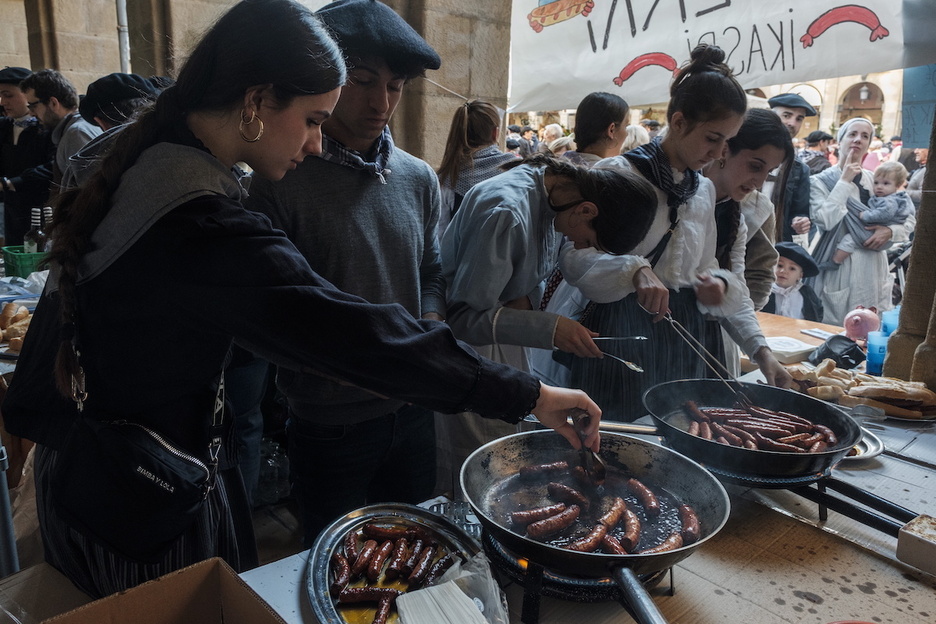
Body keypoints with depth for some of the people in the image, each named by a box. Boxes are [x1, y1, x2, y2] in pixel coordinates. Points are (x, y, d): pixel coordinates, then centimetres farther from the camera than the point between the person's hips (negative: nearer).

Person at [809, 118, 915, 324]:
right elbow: (824, 220, -18)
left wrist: (890, 231, -7)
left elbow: (910, 218, 15)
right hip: (837, 268, -4)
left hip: (872, 270, 4)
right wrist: (845, 181, -13)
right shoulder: (821, 181, -2)